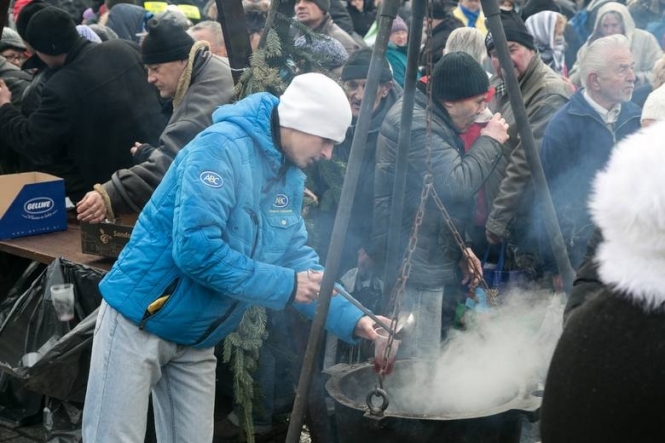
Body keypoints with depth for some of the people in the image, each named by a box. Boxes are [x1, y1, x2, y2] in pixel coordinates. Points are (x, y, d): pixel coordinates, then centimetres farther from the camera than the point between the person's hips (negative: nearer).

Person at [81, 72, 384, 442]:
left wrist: (351, 320, -6)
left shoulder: (291, 177, 4)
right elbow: (196, 250, -31)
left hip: (197, 339, 8)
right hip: (141, 319, -8)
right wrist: (287, 286, -24)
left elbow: (298, 256, 7)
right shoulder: (223, 146, -23)